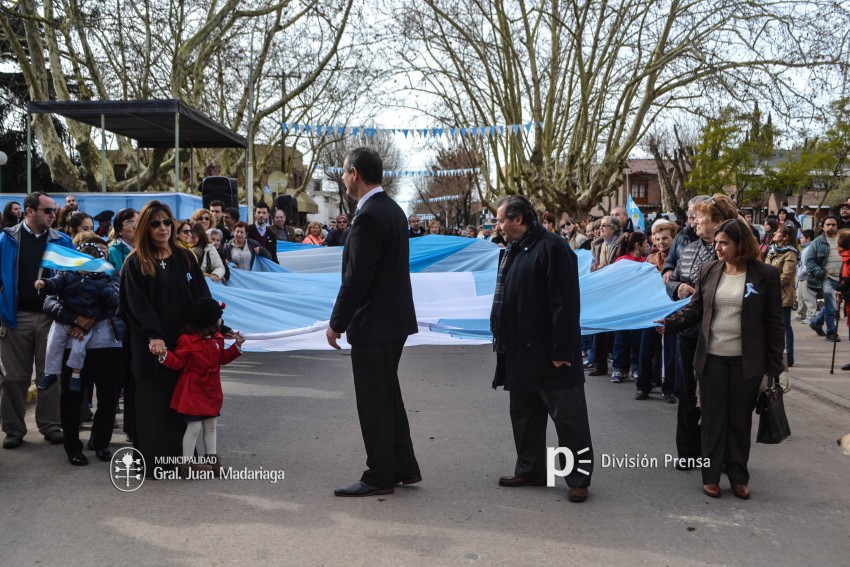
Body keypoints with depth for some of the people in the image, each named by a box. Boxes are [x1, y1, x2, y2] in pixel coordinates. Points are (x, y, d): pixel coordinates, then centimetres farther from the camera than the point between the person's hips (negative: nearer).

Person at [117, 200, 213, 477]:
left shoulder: (185, 258, 9)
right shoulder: (135, 263, 0)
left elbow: (202, 296, 5)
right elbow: (136, 305, -8)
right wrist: (153, 336, -20)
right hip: (151, 345, -3)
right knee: (154, 401, 2)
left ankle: (182, 454, 16)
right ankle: (153, 460, 10)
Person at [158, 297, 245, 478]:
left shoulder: (217, 338, 5)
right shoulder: (187, 340, -16)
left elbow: (222, 358, 16)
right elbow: (178, 363, -12)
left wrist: (237, 346, 9)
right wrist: (164, 354, -28)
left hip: (212, 391, 7)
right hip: (193, 392, -7)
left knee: (211, 426, 15)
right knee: (194, 427, -6)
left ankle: (212, 460, 25)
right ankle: (186, 462, 6)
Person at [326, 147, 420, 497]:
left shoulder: (368, 217, -19)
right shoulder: (392, 209, 11)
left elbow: (356, 278, -21)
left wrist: (336, 322, -12)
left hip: (373, 323, -10)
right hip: (394, 317, 10)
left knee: (374, 401, 1)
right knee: (388, 395, 18)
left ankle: (379, 477, 12)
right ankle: (404, 468, 27)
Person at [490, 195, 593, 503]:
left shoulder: (552, 248, -16)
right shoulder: (513, 250, 12)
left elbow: (565, 303, -20)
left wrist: (562, 351, -21)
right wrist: (503, 341, 16)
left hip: (549, 353, -9)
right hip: (520, 351, 9)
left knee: (568, 418, 1)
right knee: (524, 415, 17)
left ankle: (579, 478, 11)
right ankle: (530, 470, 29)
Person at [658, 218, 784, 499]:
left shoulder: (765, 274, -5)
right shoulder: (709, 270, 2)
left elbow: (774, 321, -3)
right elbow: (695, 309, 5)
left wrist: (775, 362, -4)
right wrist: (669, 323, -12)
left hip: (746, 360, -2)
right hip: (712, 357, 2)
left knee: (740, 418, 10)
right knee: (713, 417, 8)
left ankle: (738, 476, 23)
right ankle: (711, 475, 19)